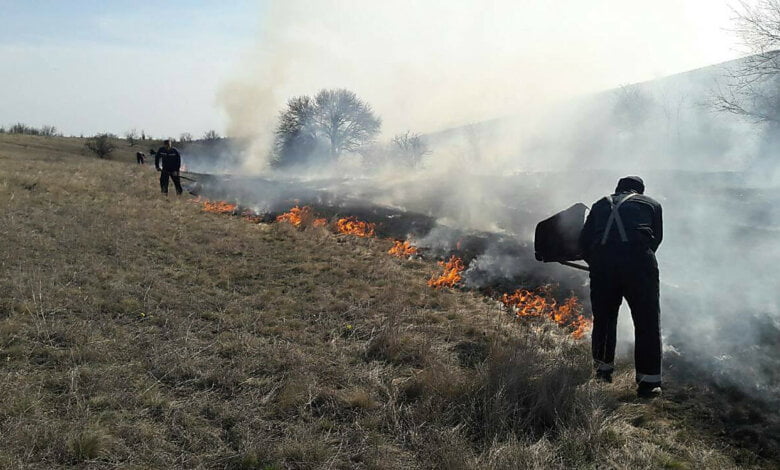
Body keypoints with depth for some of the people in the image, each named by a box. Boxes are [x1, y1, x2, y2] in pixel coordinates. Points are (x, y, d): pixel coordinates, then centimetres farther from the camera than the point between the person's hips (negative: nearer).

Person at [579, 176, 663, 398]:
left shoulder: (601, 205, 26)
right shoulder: (651, 204, 23)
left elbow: (584, 240, 19)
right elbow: (656, 238, 18)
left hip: (602, 264, 3)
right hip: (639, 261, -2)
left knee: (603, 318, 19)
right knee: (647, 322, 6)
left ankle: (603, 370, 32)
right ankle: (648, 381, 6)